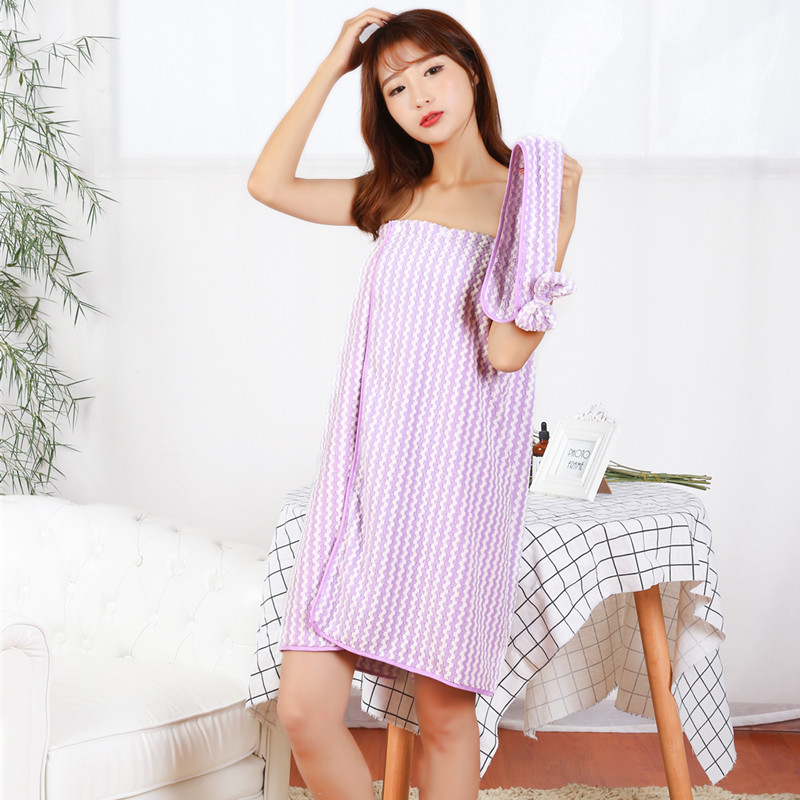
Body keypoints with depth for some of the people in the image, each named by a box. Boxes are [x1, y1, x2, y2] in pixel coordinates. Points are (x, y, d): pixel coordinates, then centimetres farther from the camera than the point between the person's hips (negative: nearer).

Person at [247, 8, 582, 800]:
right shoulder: (393, 197, 16)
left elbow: (507, 351, -9)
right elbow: (269, 183, 10)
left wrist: (557, 230, -19)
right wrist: (332, 66, 10)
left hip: (454, 473, -4)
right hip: (364, 472, 4)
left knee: (445, 711, 5)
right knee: (304, 711, -3)